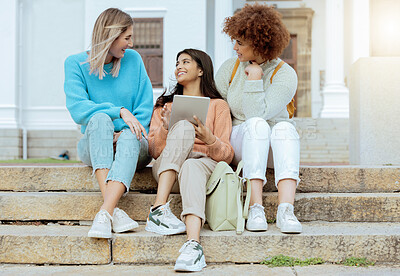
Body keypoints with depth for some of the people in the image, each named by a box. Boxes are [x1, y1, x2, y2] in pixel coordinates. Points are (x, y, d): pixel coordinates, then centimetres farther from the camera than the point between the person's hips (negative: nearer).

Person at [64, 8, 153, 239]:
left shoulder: (133, 59, 7)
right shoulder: (76, 63, 1)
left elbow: (146, 107, 4)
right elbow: (77, 109, -11)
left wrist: (129, 131, -14)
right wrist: (120, 111, -21)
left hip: (135, 145, 1)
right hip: (94, 147, -1)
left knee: (129, 137, -35)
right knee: (101, 118, -34)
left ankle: (105, 213, -51)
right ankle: (114, 209, -46)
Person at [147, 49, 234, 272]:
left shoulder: (218, 105, 20)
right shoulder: (165, 105, 28)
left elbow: (227, 155, 7)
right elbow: (154, 152, 14)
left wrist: (210, 140, -14)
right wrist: (165, 129, -6)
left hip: (204, 163, -1)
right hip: (167, 170, 1)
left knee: (191, 167, -38)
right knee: (183, 125, -29)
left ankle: (193, 244, -61)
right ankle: (160, 209, -42)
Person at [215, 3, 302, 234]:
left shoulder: (285, 75, -9)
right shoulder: (230, 68, 2)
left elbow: (257, 113, -22)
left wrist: (254, 76, -18)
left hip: (276, 148, -1)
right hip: (238, 144, 1)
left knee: (285, 127, -34)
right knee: (257, 124, -33)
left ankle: (286, 210, -49)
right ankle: (256, 208, -42)